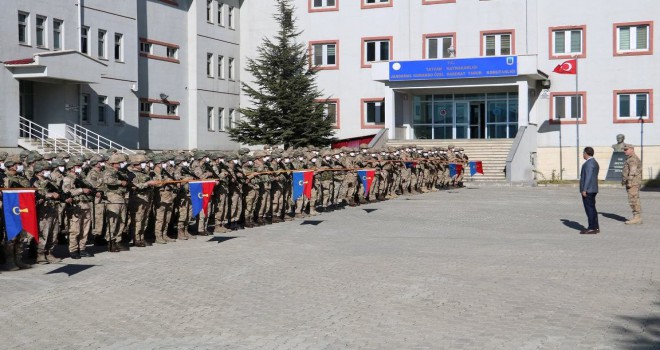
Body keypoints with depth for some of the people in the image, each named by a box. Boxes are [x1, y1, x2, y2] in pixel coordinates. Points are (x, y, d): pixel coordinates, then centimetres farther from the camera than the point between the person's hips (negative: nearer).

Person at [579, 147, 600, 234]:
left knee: (590, 208, -8)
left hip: (588, 190, -10)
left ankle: (592, 228, -8)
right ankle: (595, 227, 16)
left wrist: (584, 190, -21)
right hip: (592, 189, 10)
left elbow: (588, 177, -20)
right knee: (591, 208, 13)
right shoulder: (594, 162, 18)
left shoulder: (589, 163, -14)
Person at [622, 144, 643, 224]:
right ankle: (637, 218, 12)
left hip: (633, 183, -11)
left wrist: (629, 182, -25)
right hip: (632, 184, 11)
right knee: (635, 200, 10)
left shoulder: (633, 159, -14)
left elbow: (633, 172, -22)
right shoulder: (630, 159, 20)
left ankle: (636, 218, -9)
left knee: (633, 200, -10)